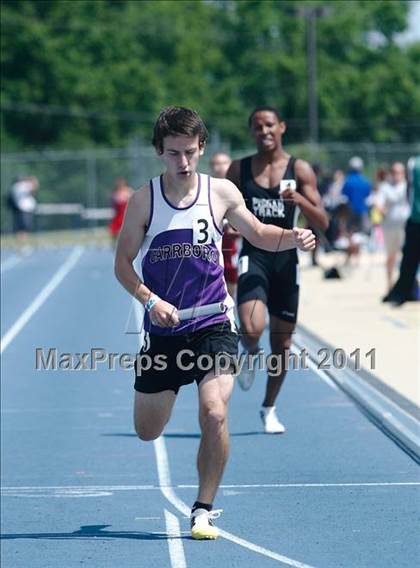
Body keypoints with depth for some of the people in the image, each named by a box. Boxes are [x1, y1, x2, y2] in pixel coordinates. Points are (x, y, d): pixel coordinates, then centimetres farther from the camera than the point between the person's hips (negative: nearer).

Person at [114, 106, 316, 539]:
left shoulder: (221, 193, -1)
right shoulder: (144, 200, -4)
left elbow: (259, 235, 13)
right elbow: (123, 263, 0)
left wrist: (293, 237, -7)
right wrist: (151, 300, -16)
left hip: (213, 326, -1)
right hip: (163, 330, 1)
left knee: (214, 413, -22)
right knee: (147, 431, 10)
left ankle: (204, 511, -7)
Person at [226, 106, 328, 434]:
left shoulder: (300, 170, 1)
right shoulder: (239, 170, 4)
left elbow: (322, 223, -3)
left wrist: (299, 200, -20)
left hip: (286, 259, 1)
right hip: (253, 256, -1)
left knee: (282, 340, 8)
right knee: (251, 329, -24)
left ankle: (269, 409, 26)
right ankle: (251, 355, 14)